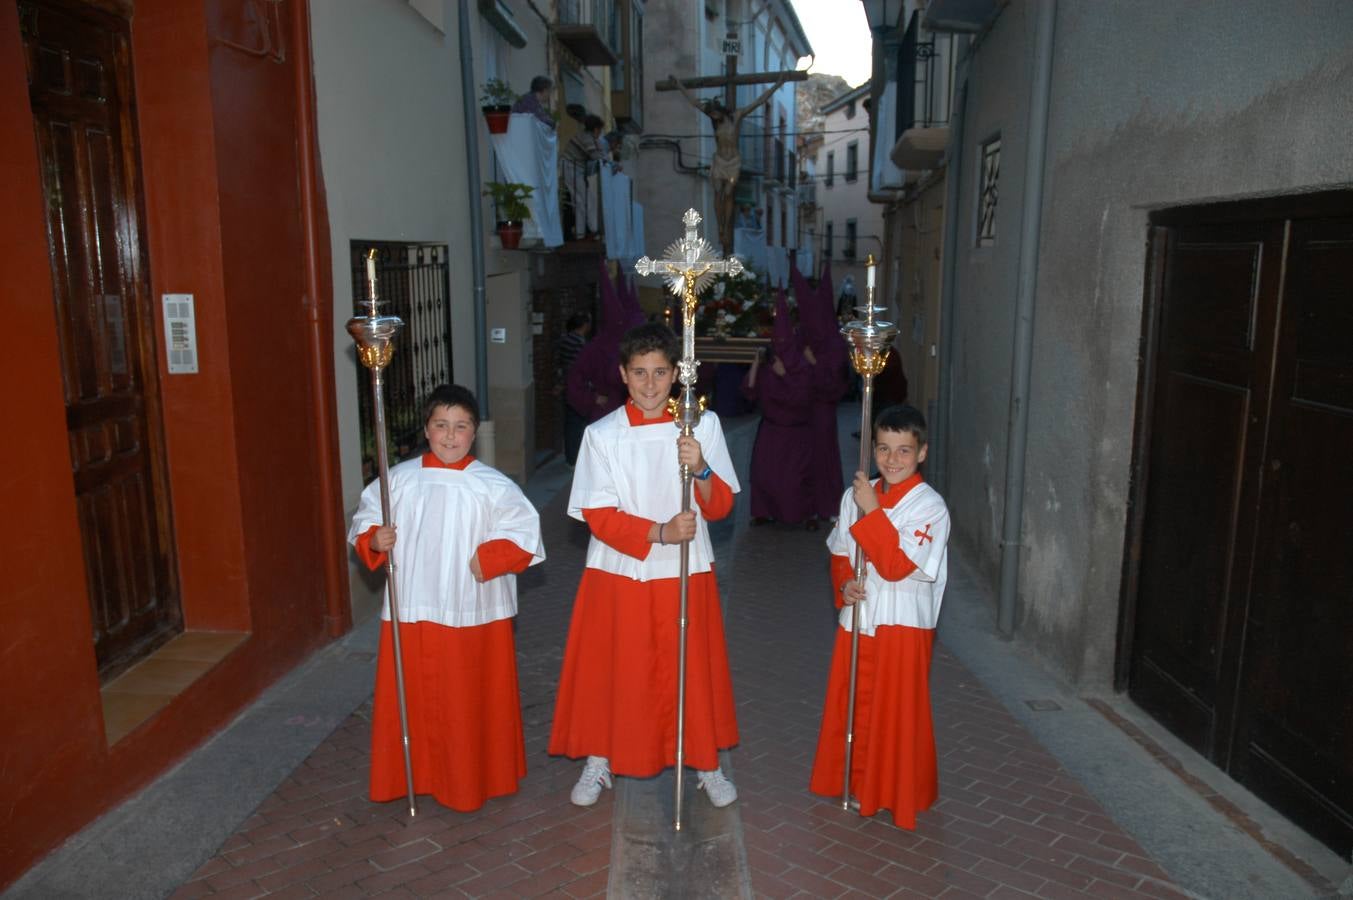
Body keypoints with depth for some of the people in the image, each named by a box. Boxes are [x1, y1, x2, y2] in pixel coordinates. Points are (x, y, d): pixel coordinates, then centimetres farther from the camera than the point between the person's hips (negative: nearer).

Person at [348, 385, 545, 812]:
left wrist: (486, 559, -15)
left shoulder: (492, 485, -5)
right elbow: (365, 518, 10)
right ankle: (414, 775, 30)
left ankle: (474, 779, 26)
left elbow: (525, 534, -5)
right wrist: (374, 540, -10)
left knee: (473, 703, 8)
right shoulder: (399, 479, 3)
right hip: (411, 611, 2)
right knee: (411, 700, 11)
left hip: (474, 613, -2)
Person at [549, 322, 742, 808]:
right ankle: (600, 760, 32)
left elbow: (721, 506, -4)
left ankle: (706, 763, 31)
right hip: (619, 573, 0)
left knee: (693, 669, 11)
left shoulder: (704, 424, -4)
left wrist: (701, 469, -24)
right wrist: (658, 533, -22)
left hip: (685, 573, 1)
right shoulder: (601, 434, -6)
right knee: (611, 672, 10)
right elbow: (598, 515, -9)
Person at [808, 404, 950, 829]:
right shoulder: (856, 495, 3)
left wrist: (873, 512, -24)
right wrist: (843, 583, -8)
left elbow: (898, 566, -23)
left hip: (903, 624, -5)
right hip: (858, 618, 5)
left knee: (898, 710, 6)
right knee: (853, 704, 16)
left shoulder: (929, 506, -15)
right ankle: (856, 782, 35)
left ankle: (900, 794, 26)